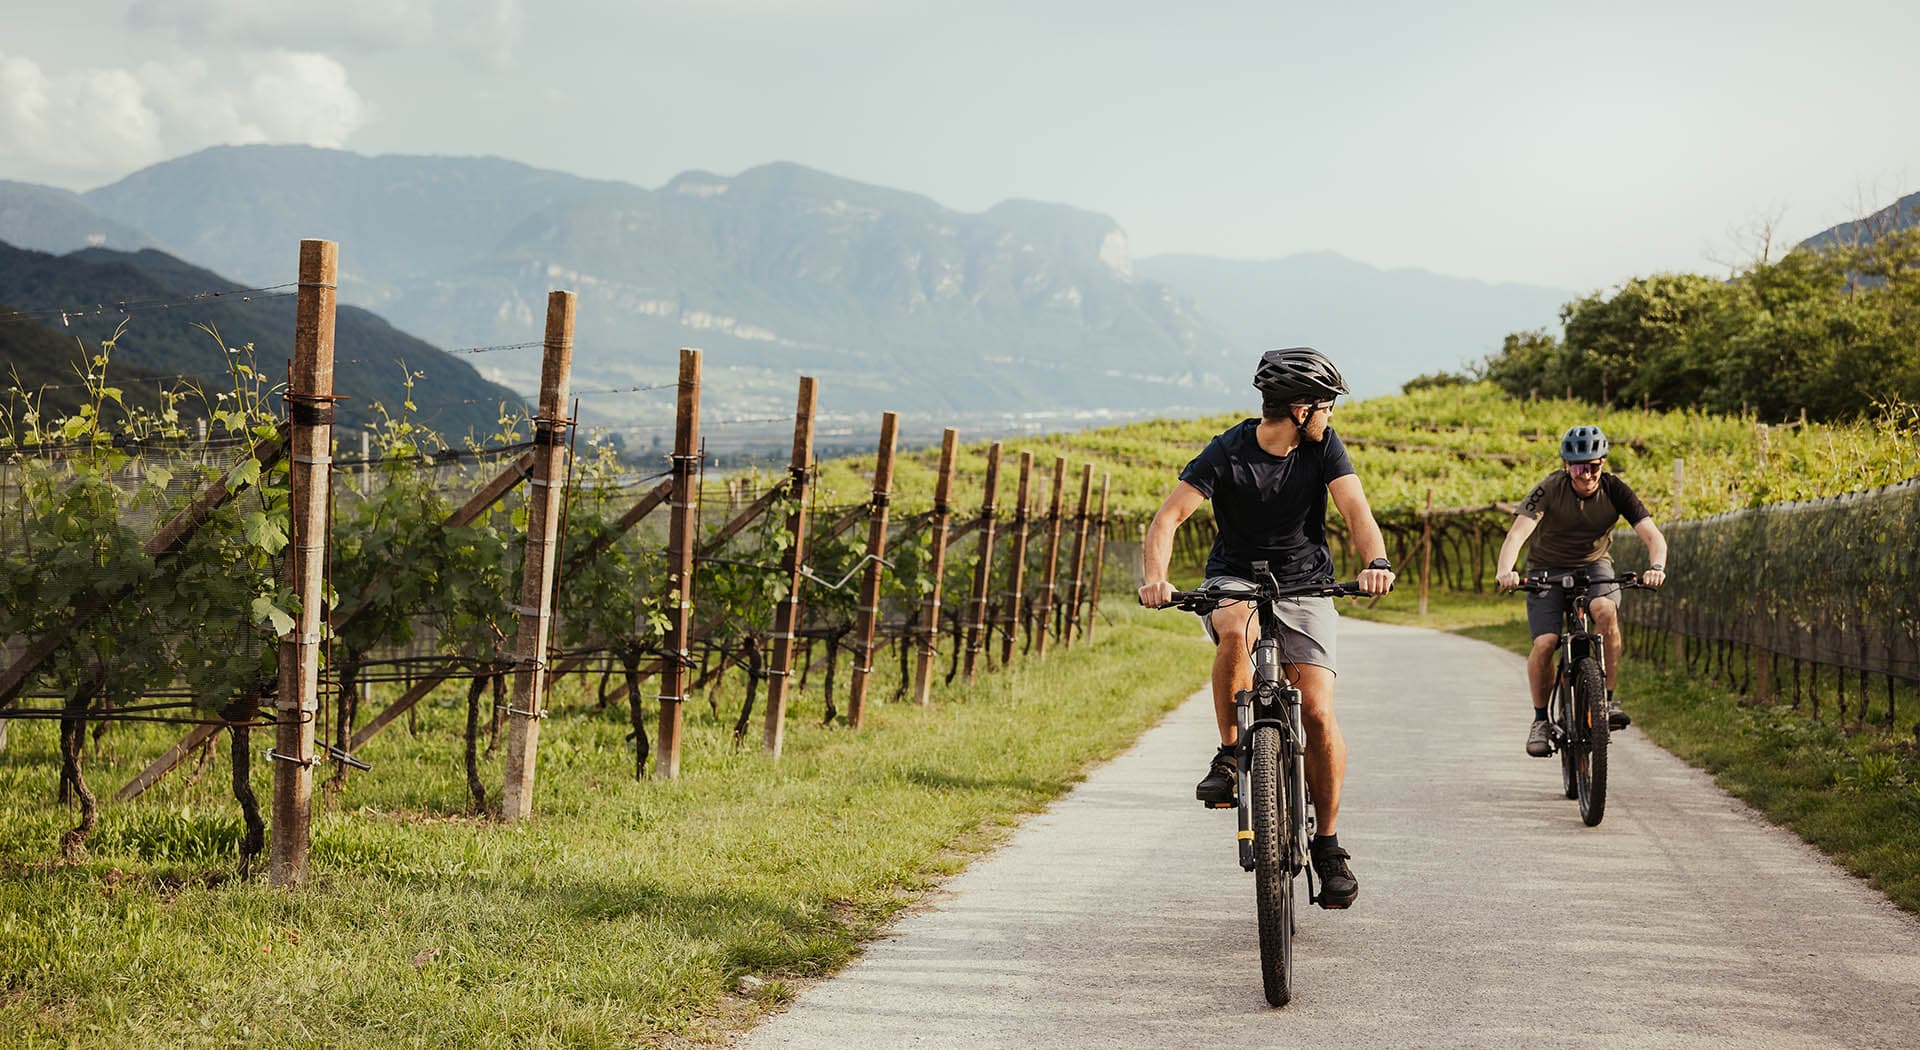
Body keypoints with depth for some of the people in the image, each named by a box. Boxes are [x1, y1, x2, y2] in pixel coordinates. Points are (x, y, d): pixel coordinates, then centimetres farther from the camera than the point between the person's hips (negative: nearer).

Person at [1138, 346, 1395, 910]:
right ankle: (1229, 756, -19)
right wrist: (1154, 578, -40)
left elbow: (1355, 509, -18)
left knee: (1317, 713, -13)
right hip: (1235, 580, -2)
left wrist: (1376, 561, -39)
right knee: (1235, 632, -38)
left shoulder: (1323, 447, -7)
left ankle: (1327, 842, 4)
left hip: (1305, 587, 2)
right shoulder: (1227, 453, -15)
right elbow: (1170, 515, -21)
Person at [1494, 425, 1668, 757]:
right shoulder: (1550, 489, -22)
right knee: (1544, 643, -19)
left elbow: (1652, 535, -24)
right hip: (1547, 569, -1)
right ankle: (1540, 718, 3)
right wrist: (1504, 571, -54)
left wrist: (1657, 566, -46)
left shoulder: (1615, 490, -17)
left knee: (1605, 609, -32)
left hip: (1593, 565, 1)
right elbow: (1517, 533, -34)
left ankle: (1608, 699, -21)